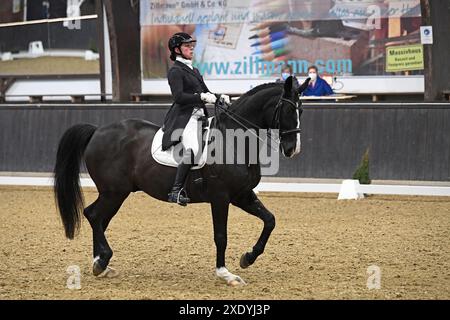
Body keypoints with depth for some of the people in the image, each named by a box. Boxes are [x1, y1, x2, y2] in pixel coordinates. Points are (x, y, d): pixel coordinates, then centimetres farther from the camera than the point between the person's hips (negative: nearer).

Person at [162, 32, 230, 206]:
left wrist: (219, 97, 5)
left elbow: (206, 93, 25)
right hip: (184, 118, -10)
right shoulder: (176, 71, -4)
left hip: (200, 116, 10)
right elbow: (179, 97, -16)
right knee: (192, 150, -31)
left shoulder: (194, 70, 23)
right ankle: (176, 191, -31)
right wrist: (202, 97, -25)